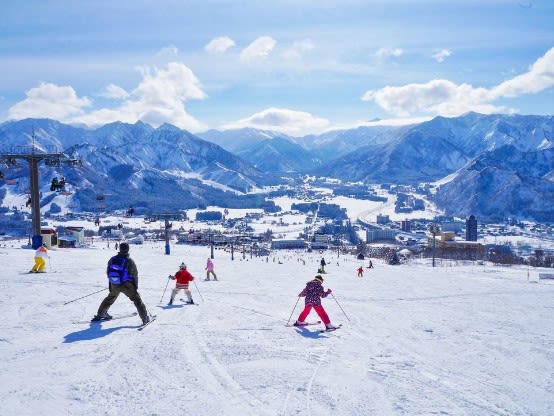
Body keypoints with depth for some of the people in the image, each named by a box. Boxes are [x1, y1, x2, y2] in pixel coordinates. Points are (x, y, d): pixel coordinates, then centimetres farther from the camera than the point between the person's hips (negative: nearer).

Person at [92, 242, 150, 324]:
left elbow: (108, 272, 11)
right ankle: (145, 317, -4)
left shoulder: (112, 259, 1)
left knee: (110, 298, 29)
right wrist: (136, 285, 6)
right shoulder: (129, 261, -13)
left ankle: (101, 314, 42)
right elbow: (135, 275, -7)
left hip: (114, 285, 5)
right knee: (136, 299, 2)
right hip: (126, 285, -4)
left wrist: (111, 282, 26)